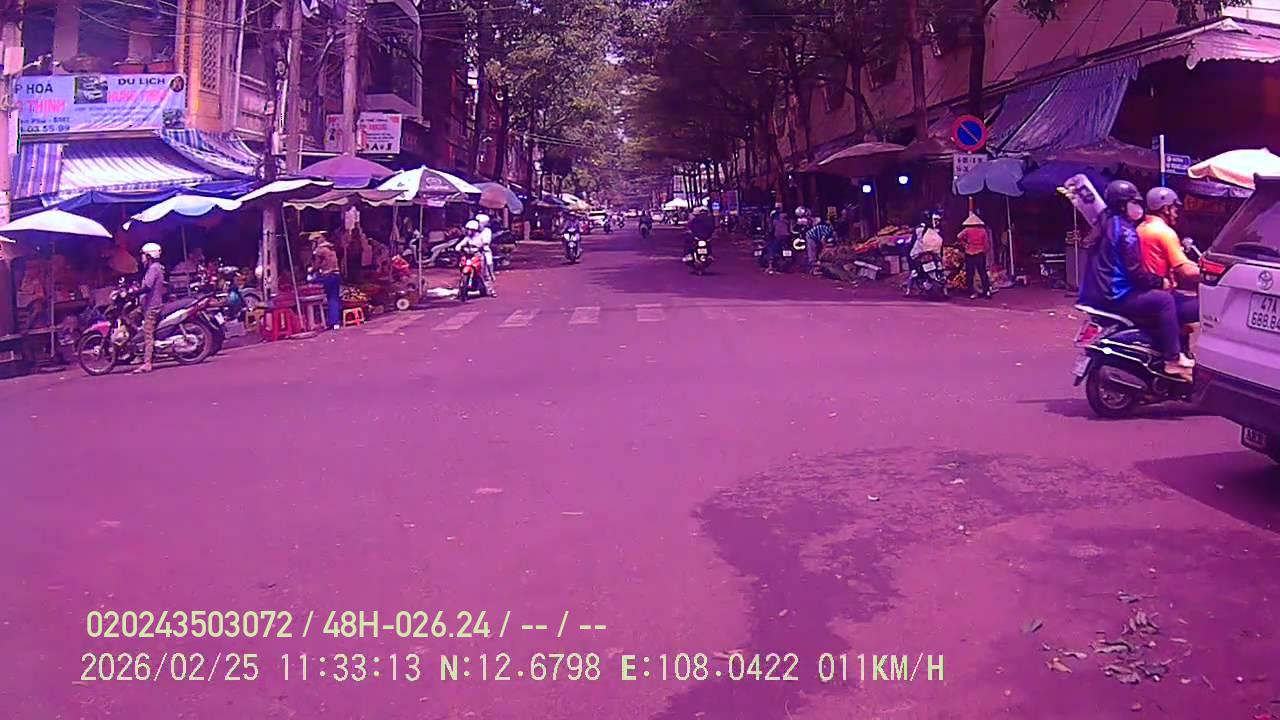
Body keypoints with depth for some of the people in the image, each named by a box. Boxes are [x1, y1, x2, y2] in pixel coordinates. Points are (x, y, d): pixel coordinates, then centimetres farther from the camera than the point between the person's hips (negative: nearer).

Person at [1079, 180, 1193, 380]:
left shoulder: (1105, 225, 15)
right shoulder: (1124, 230, -14)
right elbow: (1135, 272, -18)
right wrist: (1160, 282, -4)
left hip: (1096, 294, 10)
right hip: (1115, 296, -10)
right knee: (1164, 299, -11)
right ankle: (1172, 359, -12)